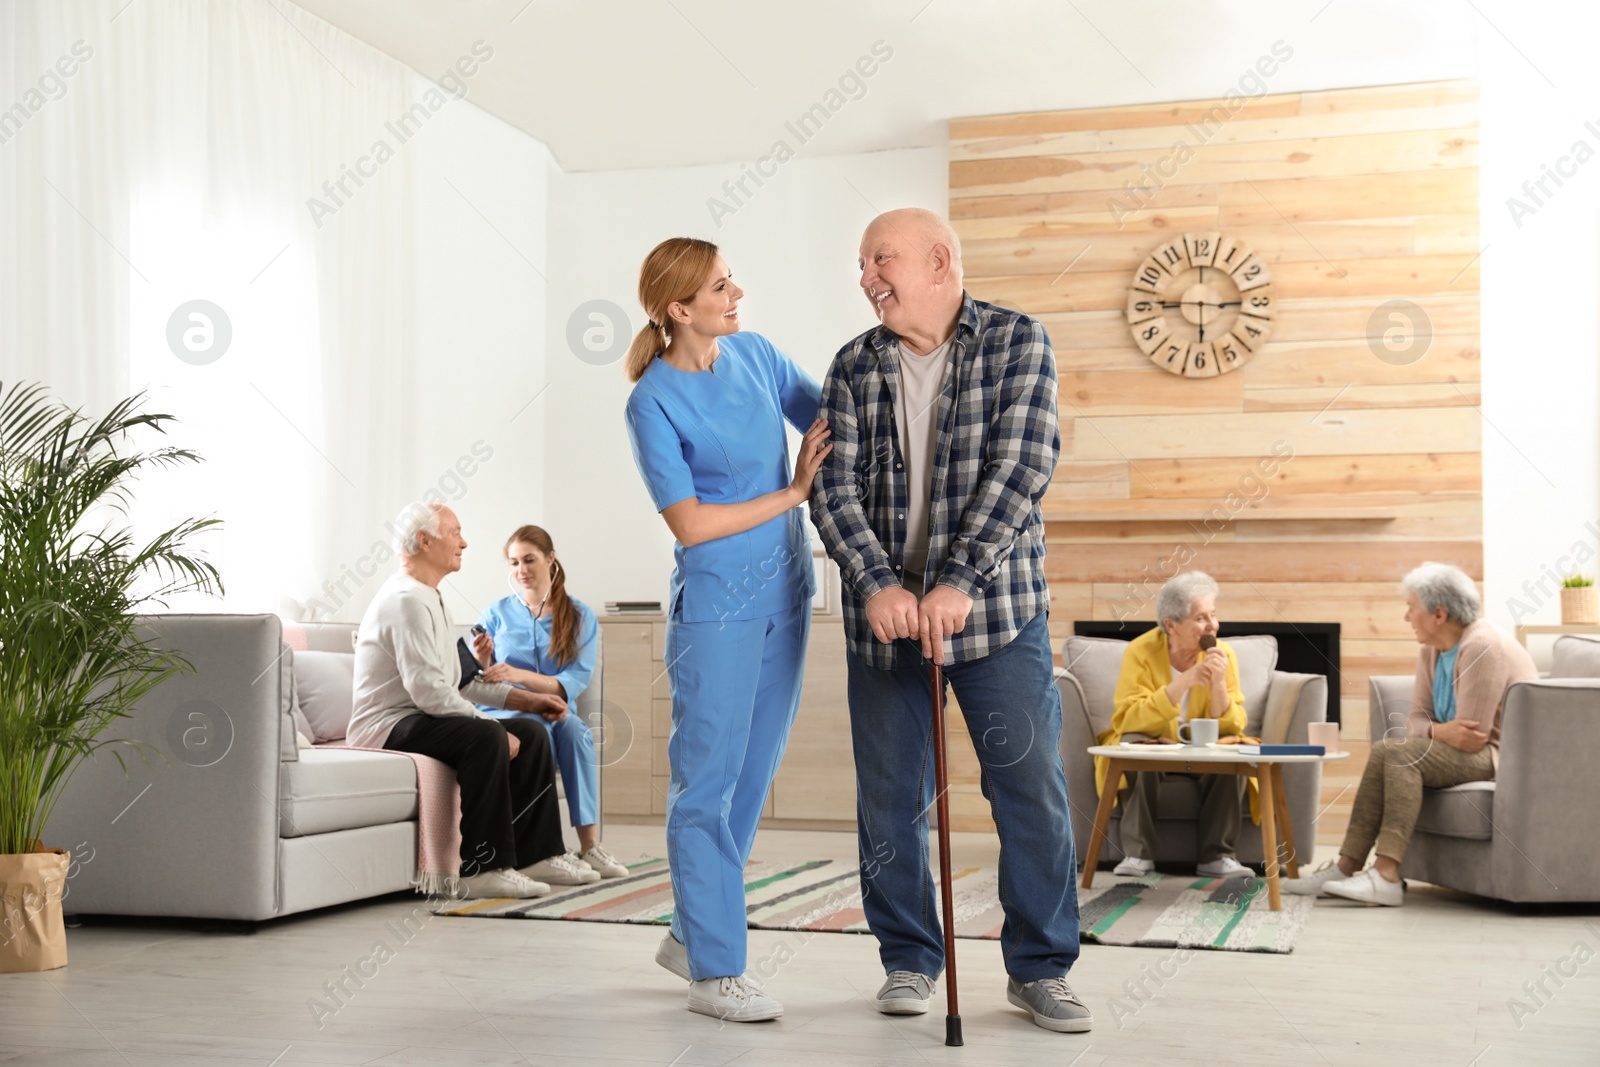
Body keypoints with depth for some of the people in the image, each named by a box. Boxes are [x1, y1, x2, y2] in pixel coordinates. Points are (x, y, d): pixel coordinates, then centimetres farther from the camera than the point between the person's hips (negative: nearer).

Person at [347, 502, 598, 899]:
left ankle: (536, 855, 4)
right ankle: (483, 868, -30)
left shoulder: (429, 598, 19)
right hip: (388, 728, -11)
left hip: (421, 719, 11)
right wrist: (495, 729, -22)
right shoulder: (407, 599, -17)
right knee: (485, 737, -33)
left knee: (532, 734, 4)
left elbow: (457, 678, 20)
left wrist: (523, 698, 11)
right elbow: (428, 689, -26)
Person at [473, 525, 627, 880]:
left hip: (556, 715, 1)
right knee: (536, 728, -36)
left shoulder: (581, 617, 8)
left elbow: (574, 683, -7)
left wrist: (519, 674, -23)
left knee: (573, 725, -35)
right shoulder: (496, 614, 9)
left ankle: (589, 845, -35)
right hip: (503, 716, -1)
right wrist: (482, 660, -17)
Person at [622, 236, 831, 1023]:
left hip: (785, 593, 7)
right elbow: (690, 525, -15)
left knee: (752, 774, 13)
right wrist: (792, 493, -11)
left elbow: (832, 420, 12)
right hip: (716, 606, -7)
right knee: (708, 782, 0)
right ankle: (715, 973, 8)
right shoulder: (653, 403, -13)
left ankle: (691, 933, 29)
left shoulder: (753, 353, 4)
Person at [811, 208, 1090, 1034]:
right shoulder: (854, 367, 7)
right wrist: (877, 583, -18)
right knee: (889, 796, 7)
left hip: (996, 608, -2)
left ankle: (1040, 968, 13)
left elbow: (1022, 467, -12)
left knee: (1033, 789, -1)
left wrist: (959, 582, -21)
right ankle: (908, 960, 23)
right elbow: (835, 487, -1)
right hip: (883, 614, 3)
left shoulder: (1017, 342, -2)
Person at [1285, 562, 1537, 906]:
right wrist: (1440, 730, -17)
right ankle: (1348, 867, -14)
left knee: (1401, 754, -24)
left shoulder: (1483, 648, -19)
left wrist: (1435, 732, -5)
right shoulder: (1431, 651, 11)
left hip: (1503, 753, -9)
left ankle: (1386, 877, -32)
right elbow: (1416, 718, 5)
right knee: (1384, 752, -8)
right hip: (1470, 750, 9)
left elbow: (1472, 736, -23)